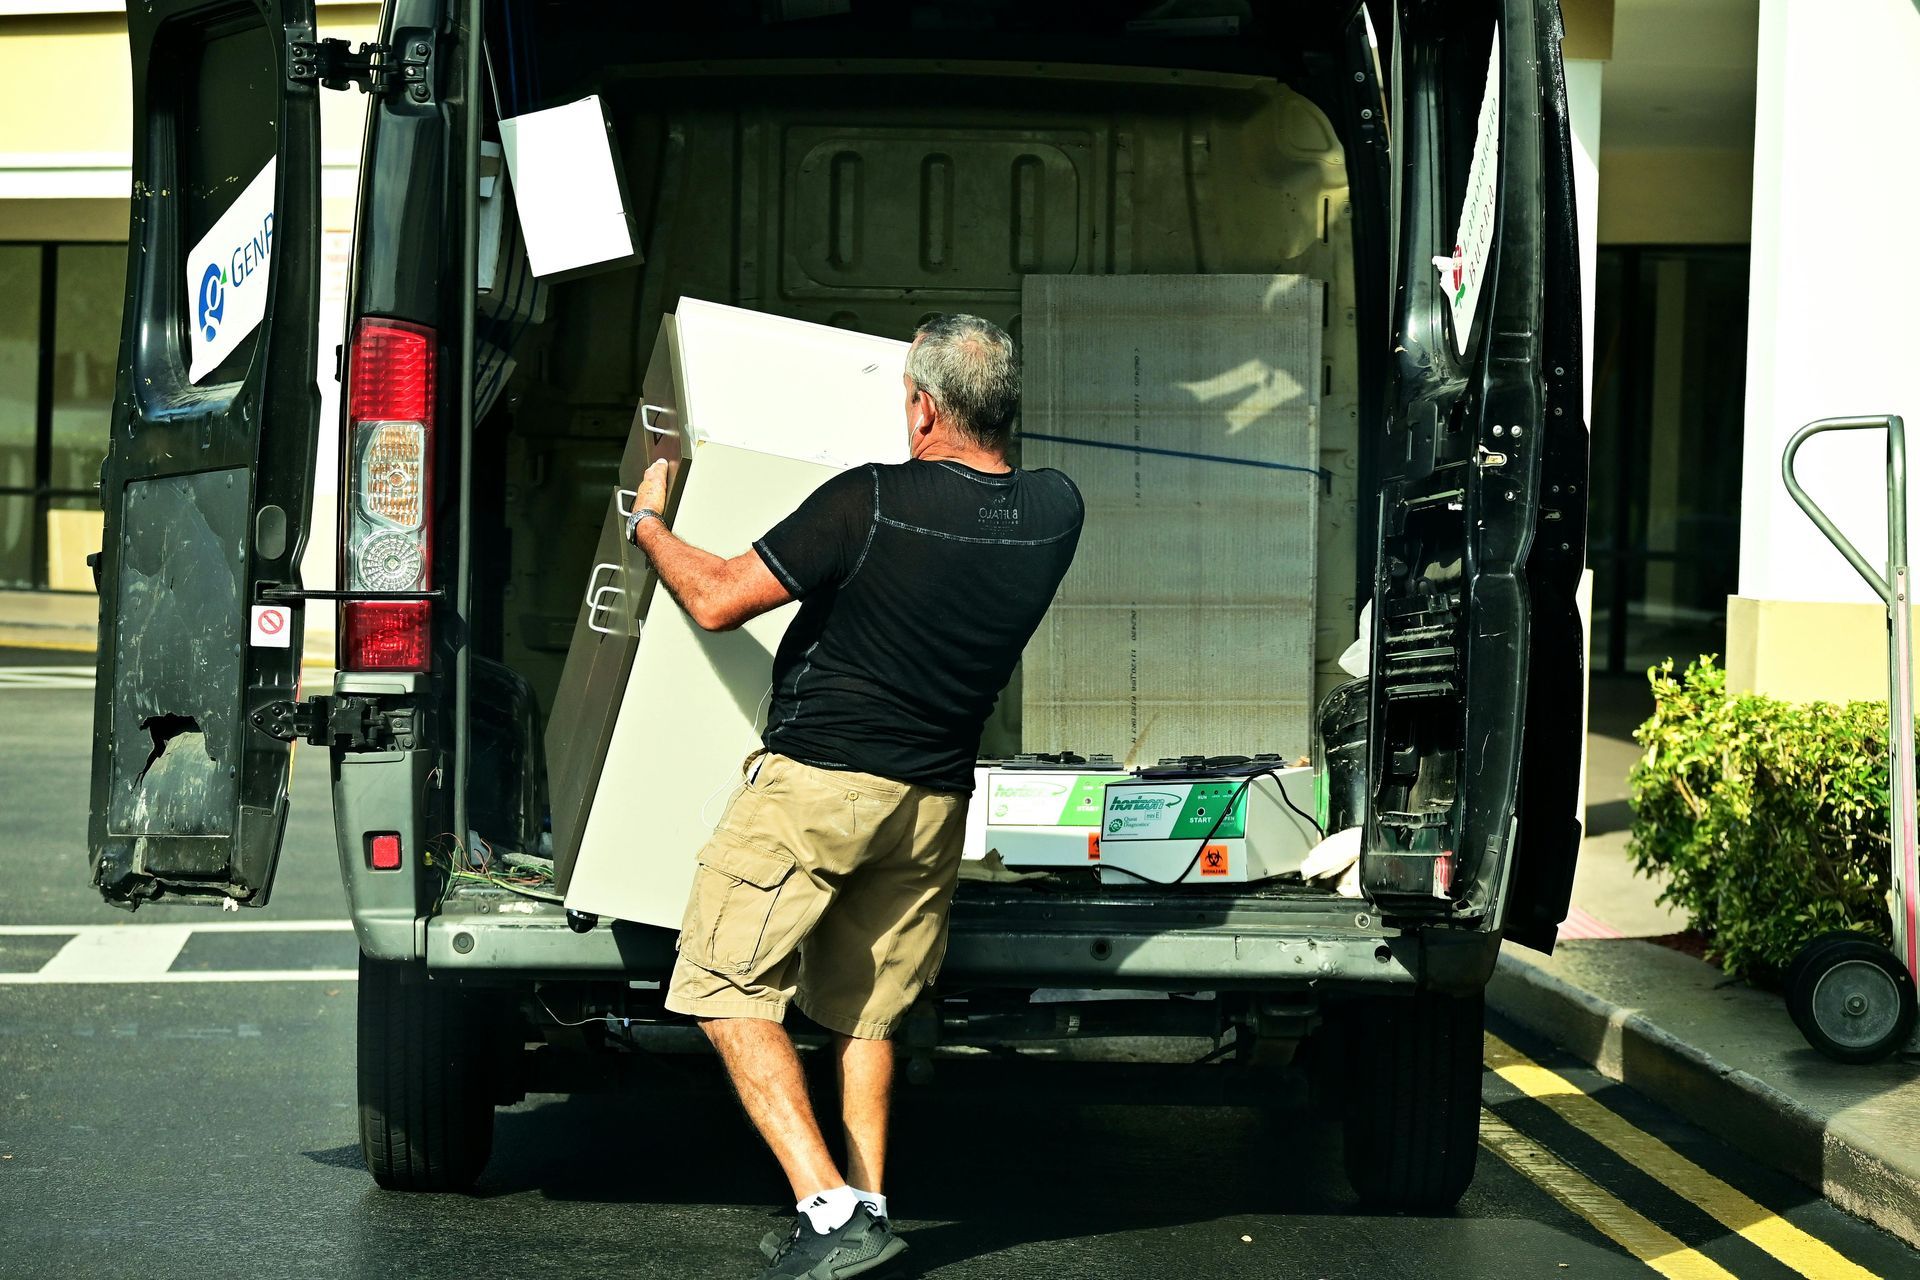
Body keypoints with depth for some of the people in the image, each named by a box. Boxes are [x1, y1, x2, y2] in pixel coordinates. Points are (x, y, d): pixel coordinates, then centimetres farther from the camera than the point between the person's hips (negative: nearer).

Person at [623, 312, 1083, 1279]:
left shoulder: (869, 503, -19)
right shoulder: (1055, 512, -4)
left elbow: (716, 599, -11)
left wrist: (648, 523, 6)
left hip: (819, 780, -6)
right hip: (936, 800, 6)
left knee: (729, 989, 3)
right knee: (862, 1011, 20)